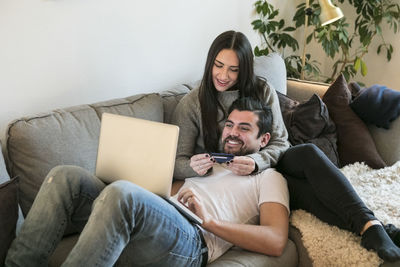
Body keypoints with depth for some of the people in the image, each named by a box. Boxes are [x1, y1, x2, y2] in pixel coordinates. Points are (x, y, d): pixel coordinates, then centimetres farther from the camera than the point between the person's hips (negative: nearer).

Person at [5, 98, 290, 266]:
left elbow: (276, 241, -3)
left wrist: (209, 220, -10)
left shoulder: (268, 178, 15)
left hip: (192, 241, -7)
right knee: (66, 176, -13)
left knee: (121, 192, -37)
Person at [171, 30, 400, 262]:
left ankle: (370, 224, -39)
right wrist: (192, 167, -33)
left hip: (267, 165, 3)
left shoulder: (262, 91, 0)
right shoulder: (191, 104, -6)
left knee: (309, 152, -30)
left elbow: (280, 142, -5)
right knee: (300, 188, -32)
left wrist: (256, 162, -27)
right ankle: (370, 228, -36)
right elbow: (177, 163, -7)